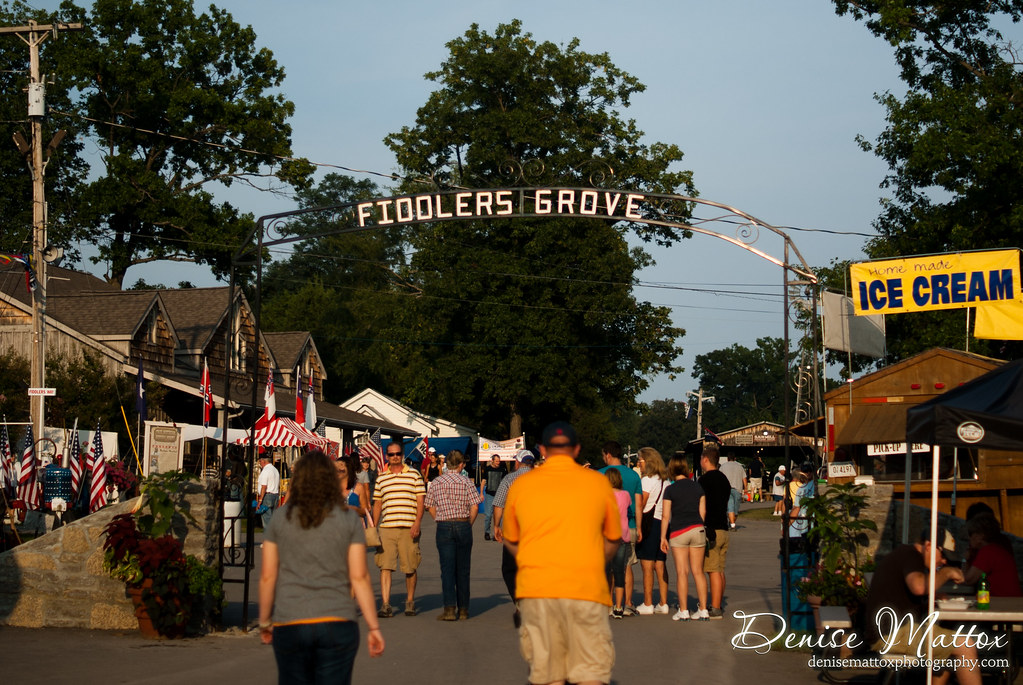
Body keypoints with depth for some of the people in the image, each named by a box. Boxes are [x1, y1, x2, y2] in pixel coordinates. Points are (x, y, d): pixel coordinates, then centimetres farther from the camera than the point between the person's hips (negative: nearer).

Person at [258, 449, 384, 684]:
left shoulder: (279, 520, 3)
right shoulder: (348, 519, 0)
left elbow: (267, 576, 2)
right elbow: (359, 577, -3)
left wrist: (265, 622, 14)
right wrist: (374, 627, 0)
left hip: (290, 626, 1)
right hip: (337, 624, -1)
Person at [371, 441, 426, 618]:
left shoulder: (414, 475, 5)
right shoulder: (381, 478, 13)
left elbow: (421, 501, 2)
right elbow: (377, 504, 18)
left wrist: (417, 523, -9)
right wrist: (374, 527, 12)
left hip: (408, 529, -2)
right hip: (386, 528, 2)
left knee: (410, 568, 4)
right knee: (385, 566, -7)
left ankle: (410, 602, 20)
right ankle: (385, 605, -9)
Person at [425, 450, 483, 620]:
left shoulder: (436, 483, 3)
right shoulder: (466, 482, -2)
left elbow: (430, 507, 5)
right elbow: (474, 507, -6)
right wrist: (469, 525, 7)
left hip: (443, 527, 0)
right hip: (463, 525, 0)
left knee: (447, 569, -2)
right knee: (463, 569, 8)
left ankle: (449, 608, -13)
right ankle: (463, 609, 12)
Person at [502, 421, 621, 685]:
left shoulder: (521, 485, 6)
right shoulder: (598, 482, 4)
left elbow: (510, 541, 17)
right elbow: (613, 540, 12)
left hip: (535, 589, 1)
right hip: (587, 589, -1)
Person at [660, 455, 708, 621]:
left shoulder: (670, 490, -6)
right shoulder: (698, 487, 5)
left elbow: (666, 516, -5)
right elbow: (703, 512, 7)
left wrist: (663, 537, 2)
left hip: (678, 531, -3)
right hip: (697, 529, 3)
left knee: (682, 572, -1)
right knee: (698, 571, 7)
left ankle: (683, 611, -2)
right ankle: (703, 610, 6)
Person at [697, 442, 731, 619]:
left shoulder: (705, 479, -11)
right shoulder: (724, 479, 15)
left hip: (710, 530, -9)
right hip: (723, 528, 9)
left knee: (713, 571, -9)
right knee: (720, 570, 13)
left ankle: (715, 609, -10)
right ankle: (718, 607, 17)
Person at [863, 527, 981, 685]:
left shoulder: (903, 553, 23)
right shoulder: (911, 555, -9)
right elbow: (919, 587, -30)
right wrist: (946, 573, -14)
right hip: (892, 632, -11)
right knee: (966, 646, -14)